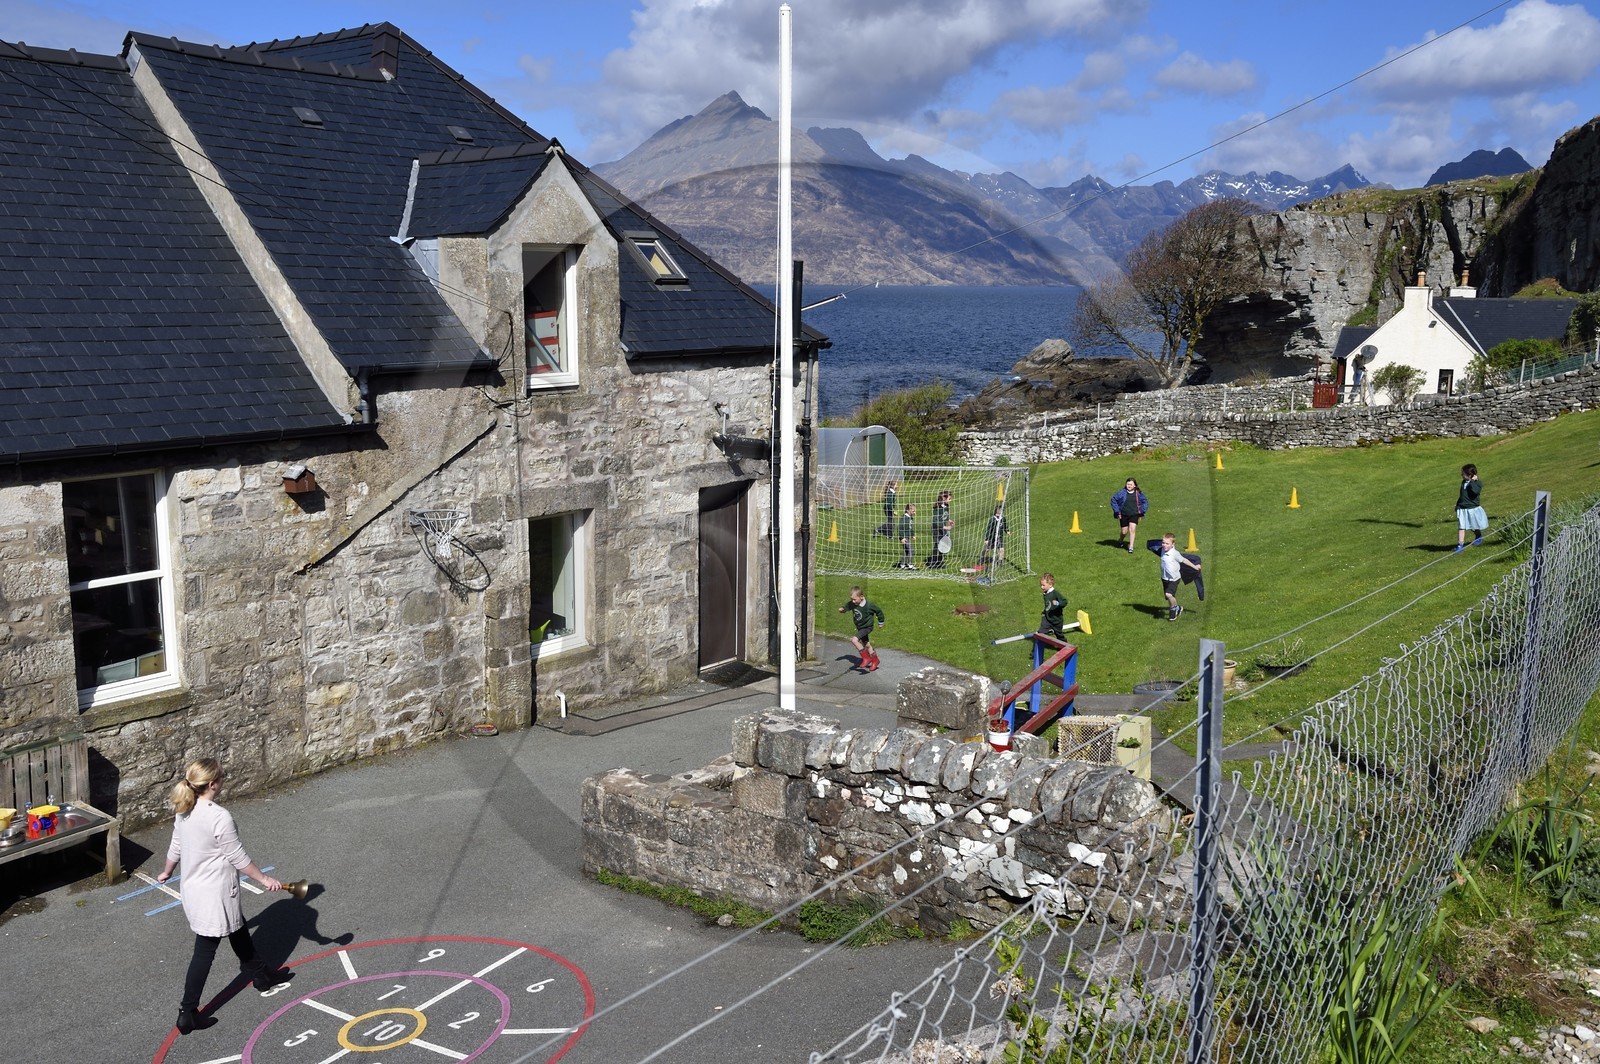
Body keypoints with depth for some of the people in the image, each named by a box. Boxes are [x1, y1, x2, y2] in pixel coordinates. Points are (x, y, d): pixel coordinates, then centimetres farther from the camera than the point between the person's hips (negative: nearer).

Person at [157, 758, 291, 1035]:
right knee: (204, 953, 3)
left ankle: (260, 974, 44)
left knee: (239, 931, 26)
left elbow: (175, 848, 12)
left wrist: (167, 872, 31)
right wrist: (264, 879, -6)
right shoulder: (219, 817, -27)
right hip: (215, 896, -9)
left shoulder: (185, 812, -2)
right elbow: (238, 858, -19)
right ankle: (188, 1014, 12)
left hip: (193, 888, 9)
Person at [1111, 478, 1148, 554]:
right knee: (1124, 532, 6)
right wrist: (1117, 512, -1)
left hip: (1134, 515, 0)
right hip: (1124, 515, 0)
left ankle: (1131, 547, -10)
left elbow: (1145, 502, 12)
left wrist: (1141, 512, 5)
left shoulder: (1139, 494, -1)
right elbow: (1113, 500, 1)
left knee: (1132, 529, -17)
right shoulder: (1122, 493, -6)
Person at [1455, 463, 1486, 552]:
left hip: (1473, 509, -5)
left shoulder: (1478, 482, -12)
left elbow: (1475, 491, -35)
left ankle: (1479, 537, 43)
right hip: (1462, 509, 5)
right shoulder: (1464, 482, 8)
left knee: (1475, 527, 15)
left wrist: (1472, 481, -26)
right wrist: (1457, 505, 22)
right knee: (1461, 527, -5)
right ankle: (1460, 545, -6)